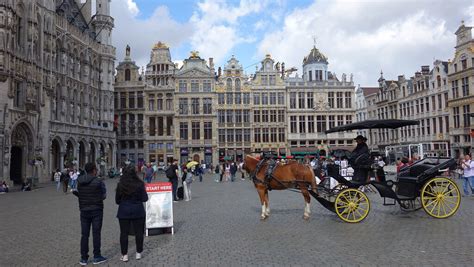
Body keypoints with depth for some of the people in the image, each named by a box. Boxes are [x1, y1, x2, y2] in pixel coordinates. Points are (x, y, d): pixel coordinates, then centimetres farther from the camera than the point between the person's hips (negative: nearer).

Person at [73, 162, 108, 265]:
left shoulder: (79, 182, 0)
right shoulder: (99, 182, -12)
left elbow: (79, 194, -1)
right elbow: (103, 196, -6)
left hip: (84, 211, 4)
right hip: (96, 210, -4)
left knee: (84, 234, 9)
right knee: (96, 233, 4)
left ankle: (83, 258, 14)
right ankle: (97, 257, 9)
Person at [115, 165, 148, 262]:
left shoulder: (120, 185, -6)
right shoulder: (139, 184, -10)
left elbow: (117, 200, 1)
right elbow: (145, 199, -6)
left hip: (123, 212, 1)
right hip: (138, 211, 0)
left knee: (124, 233, 9)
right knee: (139, 232, 11)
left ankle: (124, 255, 13)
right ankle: (138, 253, 19)